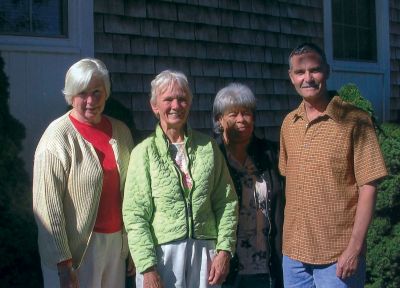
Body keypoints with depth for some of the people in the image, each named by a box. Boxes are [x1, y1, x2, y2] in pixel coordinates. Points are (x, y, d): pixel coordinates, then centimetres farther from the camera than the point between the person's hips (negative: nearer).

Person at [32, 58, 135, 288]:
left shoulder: (121, 131, 6)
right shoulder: (58, 138, -11)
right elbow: (48, 205, -15)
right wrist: (63, 264, -17)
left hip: (117, 243, 5)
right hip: (77, 250, -5)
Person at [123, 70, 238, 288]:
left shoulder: (208, 147, 5)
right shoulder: (144, 152, -3)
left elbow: (227, 202, 6)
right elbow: (135, 216, -6)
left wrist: (224, 250, -2)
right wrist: (148, 268, -12)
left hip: (205, 251, 2)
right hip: (161, 253, -2)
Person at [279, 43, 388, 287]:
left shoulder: (355, 121, -10)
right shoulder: (289, 123, 7)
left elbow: (368, 187, -11)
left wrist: (354, 248, -15)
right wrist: (285, 237, 11)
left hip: (338, 256, -5)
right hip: (293, 252, 5)